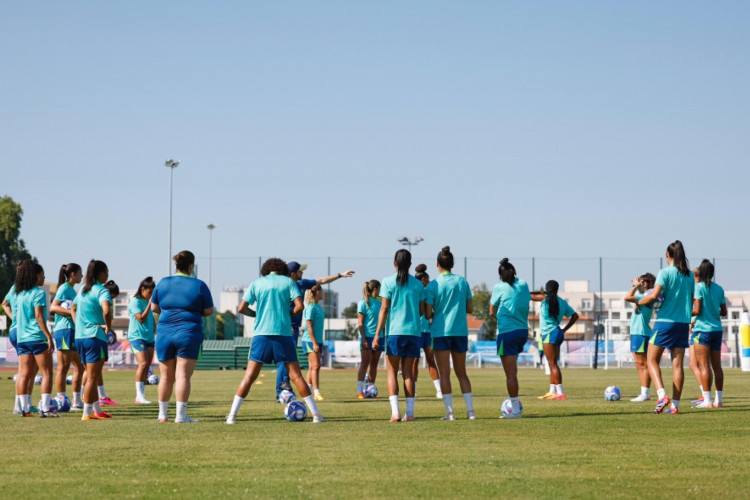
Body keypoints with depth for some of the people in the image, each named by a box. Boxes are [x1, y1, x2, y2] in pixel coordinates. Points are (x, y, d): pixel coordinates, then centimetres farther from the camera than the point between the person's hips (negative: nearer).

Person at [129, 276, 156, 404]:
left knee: (147, 366, 4)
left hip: (148, 337, 8)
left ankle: (142, 395, 8)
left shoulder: (148, 302, 16)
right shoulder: (135, 301, -8)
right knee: (143, 364, -19)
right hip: (137, 336, -8)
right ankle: (139, 396, -20)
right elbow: (141, 318, -18)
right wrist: (150, 304, -16)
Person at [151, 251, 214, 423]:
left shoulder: (163, 284, 5)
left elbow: (154, 308, 11)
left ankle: (163, 414, 20)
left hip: (164, 333, 3)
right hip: (189, 333, -3)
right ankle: (180, 415, -9)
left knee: (166, 376, 13)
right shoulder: (199, 285, -3)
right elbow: (208, 311, 1)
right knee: (183, 375, -4)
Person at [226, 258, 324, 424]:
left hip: (262, 334, 0)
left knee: (249, 376, 2)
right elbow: (299, 306, -5)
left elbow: (241, 309, 4)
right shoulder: (288, 282, 6)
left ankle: (232, 415, -4)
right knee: (296, 375, 4)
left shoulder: (257, 283, 8)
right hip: (284, 334, 0)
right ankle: (316, 415, 3)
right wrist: (288, 314, 13)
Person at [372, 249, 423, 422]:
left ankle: (395, 412, -11)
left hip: (394, 331, -3)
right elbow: (422, 310, 9)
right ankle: (410, 412, 2)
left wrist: (377, 334, -4)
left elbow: (384, 309, -6)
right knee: (408, 372, 9)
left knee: (392, 372, 2)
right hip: (414, 332, 3)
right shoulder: (418, 284, 7)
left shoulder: (388, 282, -2)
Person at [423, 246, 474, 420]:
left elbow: (428, 314, -8)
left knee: (444, 374, 1)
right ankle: (470, 410, 6)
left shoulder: (433, 285, -7)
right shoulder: (462, 282, 3)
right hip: (460, 332, 3)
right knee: (461, 372, 12)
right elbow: (470, 308, 8)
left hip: (440, 332, -3)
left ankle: (449, 411, -3)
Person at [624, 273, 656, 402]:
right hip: (636, 333, 10)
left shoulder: (647, 296, -14)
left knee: (643, 364, -8)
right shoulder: (643, 297, 15)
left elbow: (628, 297, -22)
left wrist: (635, 286, -8)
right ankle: (644, 393, 15)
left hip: (642, 333, -10)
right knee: (639, 364, 12)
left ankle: (645, 394, -8)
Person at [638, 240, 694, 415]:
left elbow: (654, 295, -19)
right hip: (683, 322, 5)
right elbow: (691, 301, 14)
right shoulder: (689, 275, 9)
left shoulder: (665, 273, -9)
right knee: (677, 364, 5)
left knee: (652, 360, 4)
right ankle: (675, 404, 1)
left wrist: (639, 302, -3)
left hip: (665, 321, -5)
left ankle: (662, 395, -15)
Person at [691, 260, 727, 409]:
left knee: (704, 366, -5)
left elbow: (697, 310, -14)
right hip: (717, 329, 6)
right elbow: (724, 312, 11)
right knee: (716, 365, 10)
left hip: (703, 329, -6)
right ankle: (719, 400, 11)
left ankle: (707, 401, -9)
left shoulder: (699, 287, -8)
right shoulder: (719, 289, 8)